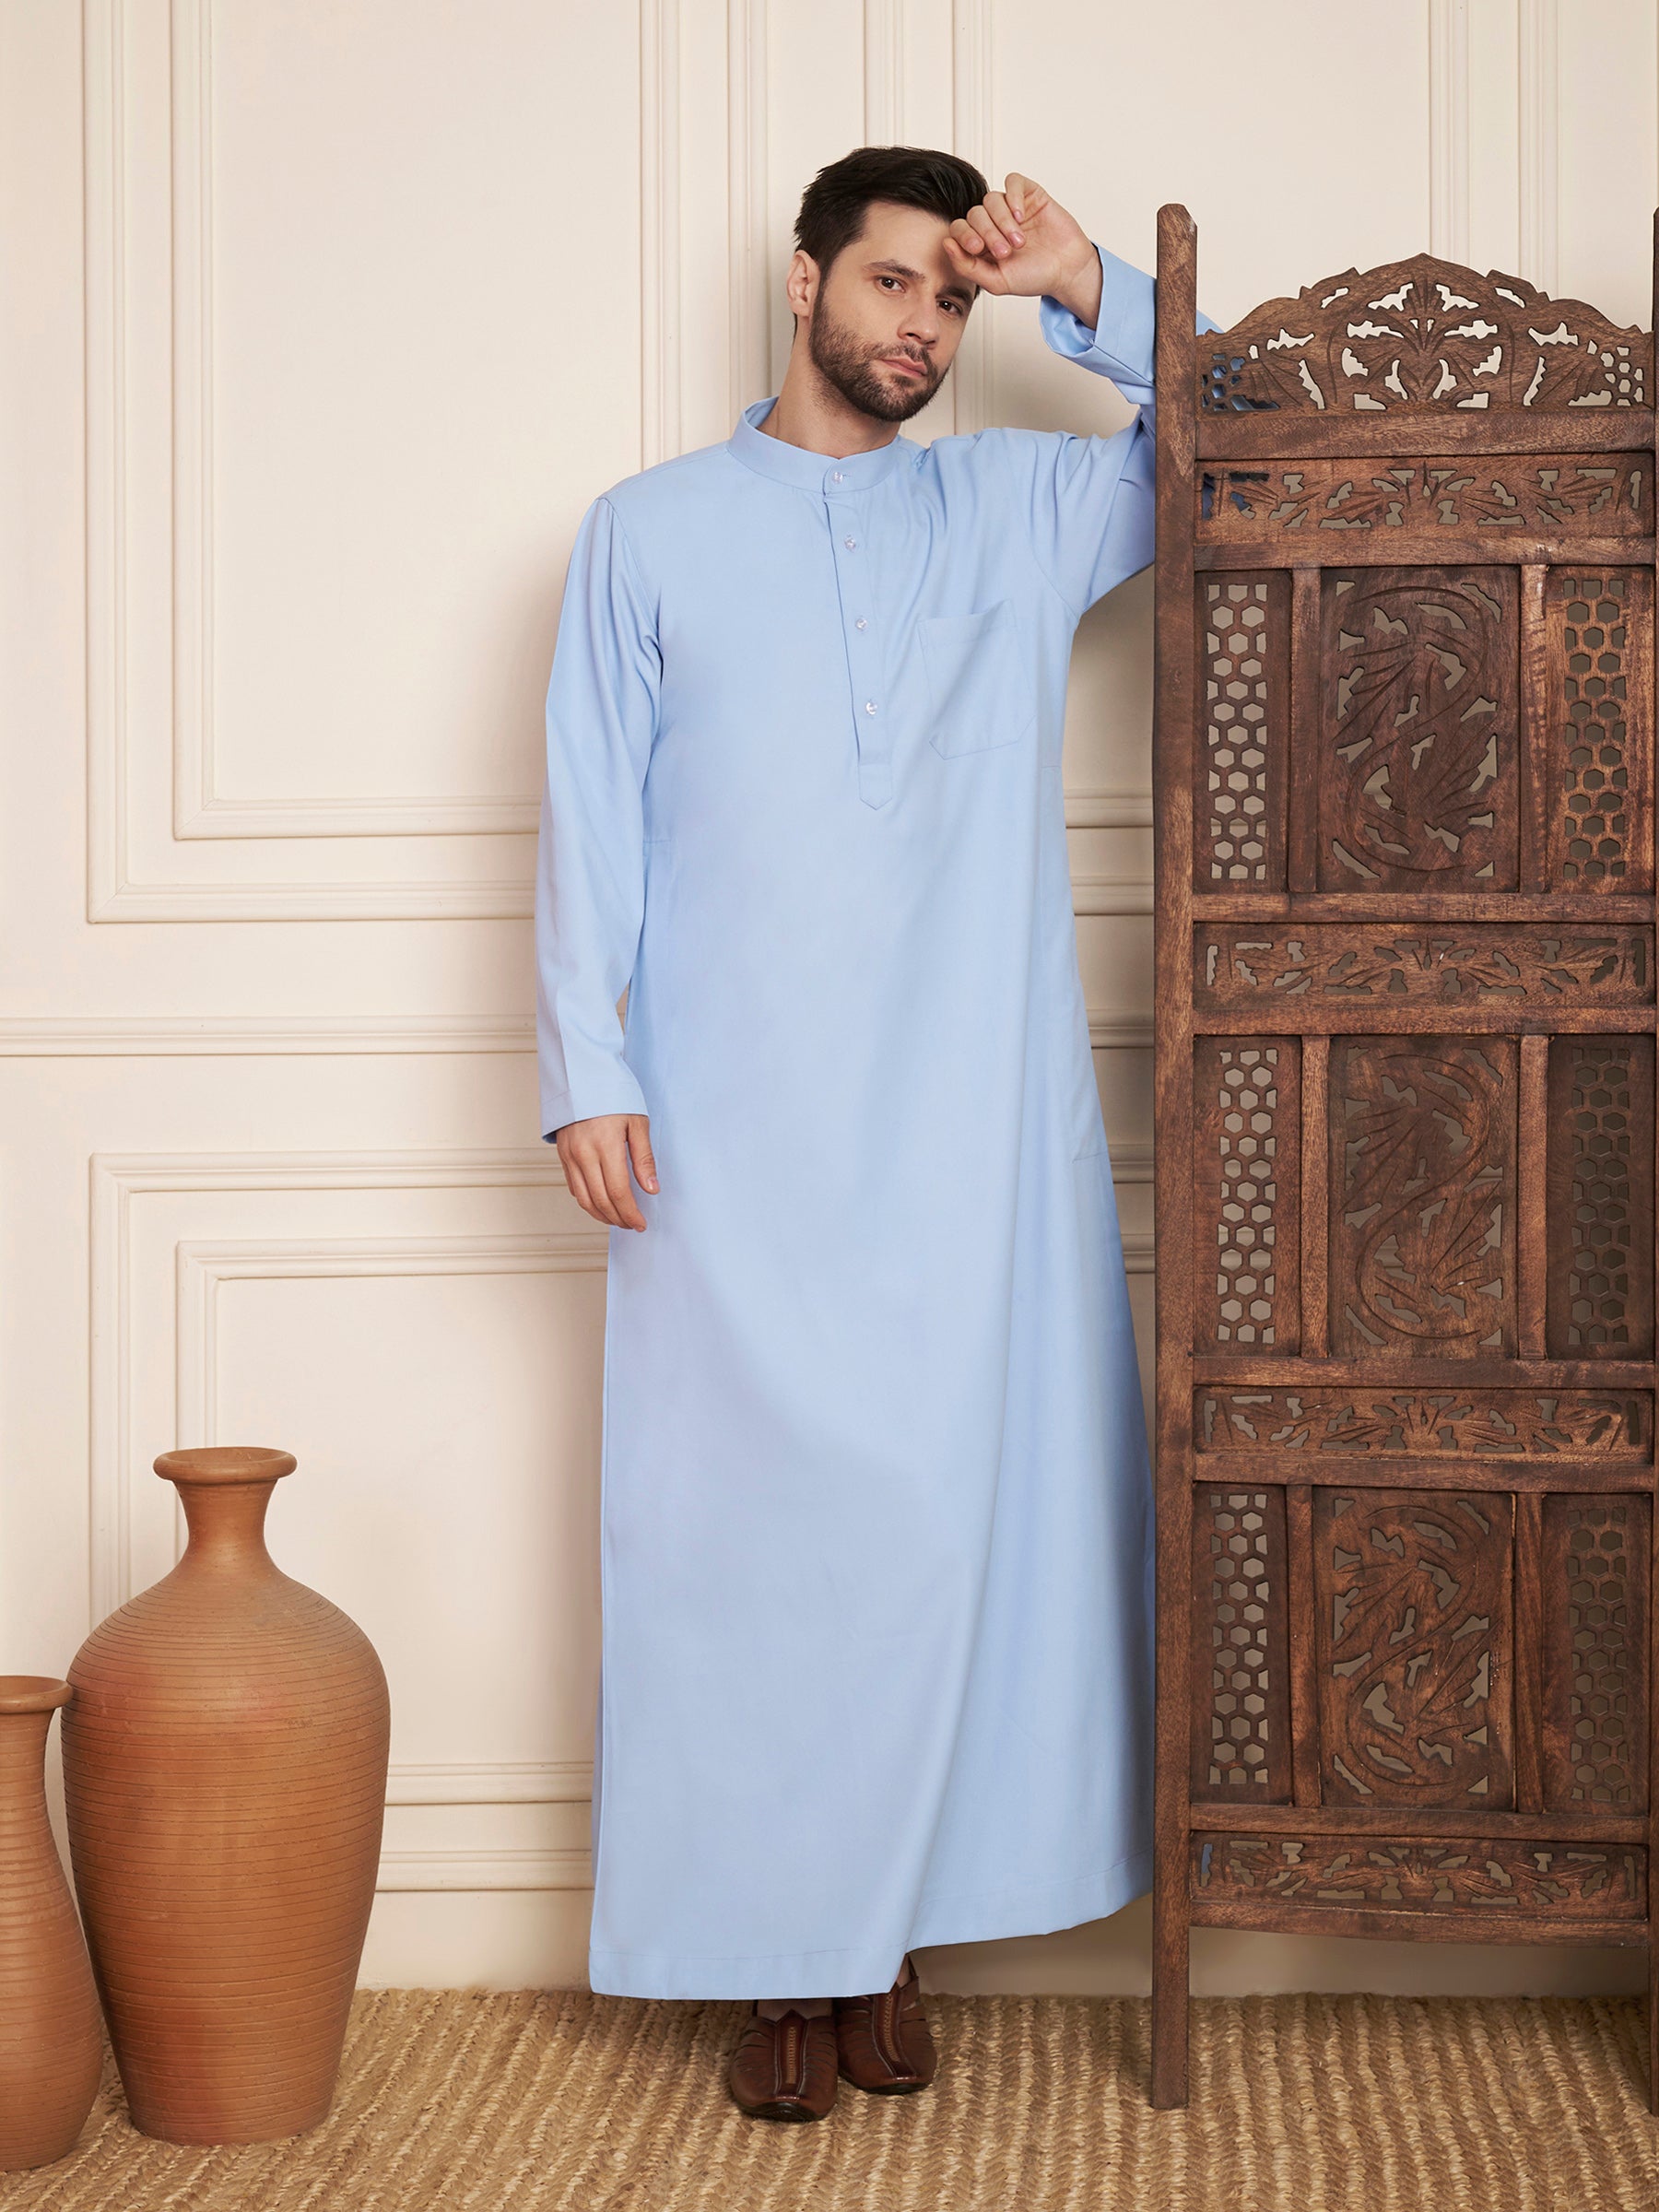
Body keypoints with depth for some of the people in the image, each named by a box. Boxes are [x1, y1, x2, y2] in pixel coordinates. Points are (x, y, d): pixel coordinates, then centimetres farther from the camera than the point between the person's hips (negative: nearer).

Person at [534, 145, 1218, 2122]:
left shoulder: (1017, 507, 12)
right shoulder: (650, 532, 9)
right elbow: (591, 819, 5)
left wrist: (1089, 292, 1)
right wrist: (587, 1073, -4)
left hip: (975, 1130, 2)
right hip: (736, 1140, -1)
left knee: (959, 1513, 0)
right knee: (750, 1527, -2)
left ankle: (893, 1937, 12)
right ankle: (775, 1956, 7)